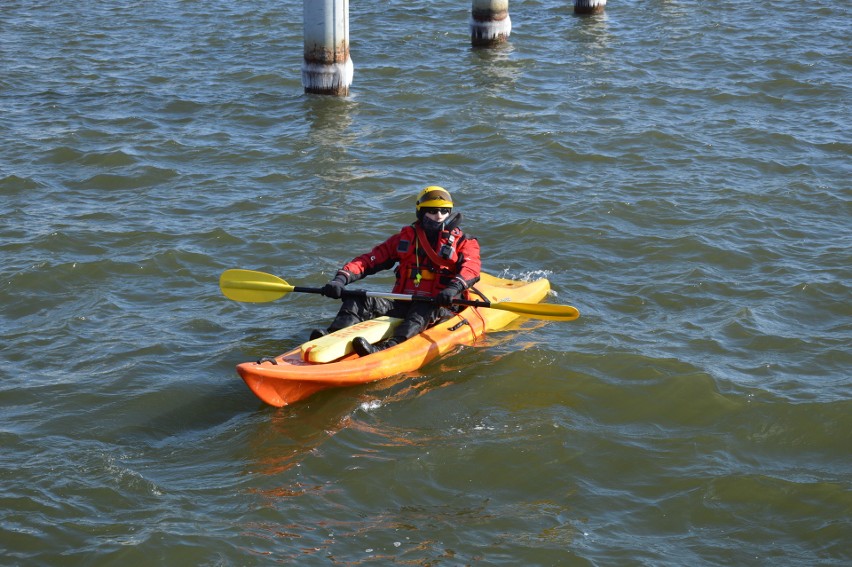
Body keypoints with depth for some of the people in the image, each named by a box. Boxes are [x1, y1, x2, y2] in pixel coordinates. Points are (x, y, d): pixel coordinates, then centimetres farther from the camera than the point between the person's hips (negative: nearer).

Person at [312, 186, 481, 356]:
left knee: (424, 310, -38)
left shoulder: (462, 242, 7)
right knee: (360, 300, -18)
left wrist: (453, 288, -37)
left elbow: (471, 267, -14)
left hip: (441, 306, -4)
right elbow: (369, 260, 7)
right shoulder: (406, 237, 15)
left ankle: (385, 348, -62)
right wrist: (341, 278, -11)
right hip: (403, 303, 4)